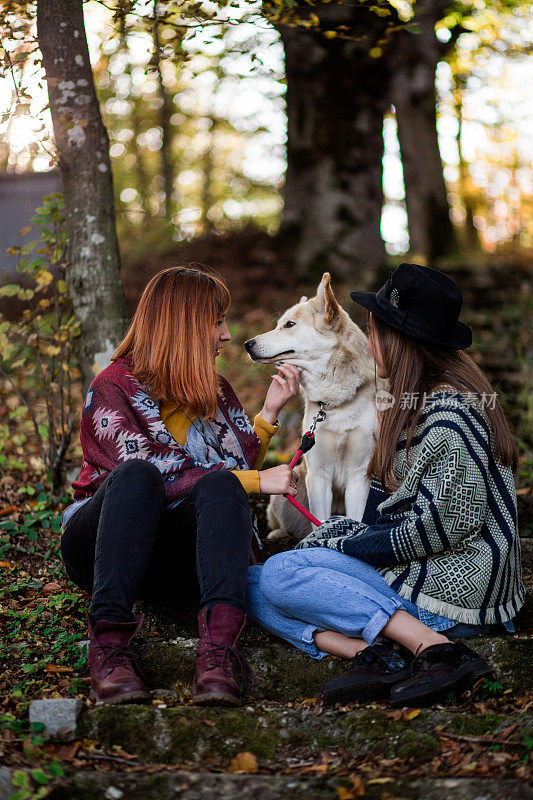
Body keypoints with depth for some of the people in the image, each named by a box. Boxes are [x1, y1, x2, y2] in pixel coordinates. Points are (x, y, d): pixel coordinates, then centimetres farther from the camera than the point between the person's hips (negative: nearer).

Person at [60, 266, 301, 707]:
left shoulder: (215, 391, 15)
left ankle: (219, 643, -50)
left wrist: (270, 411, 1)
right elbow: (154, 478, -17)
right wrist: (254, 481, -17)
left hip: (177, 551, 4)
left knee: (221, 484, -28)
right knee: (137, 476, -35)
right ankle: (110, 642, -47)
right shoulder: (112, 389, -5)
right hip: (102, 544, -4)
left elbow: (242, 465, 10)